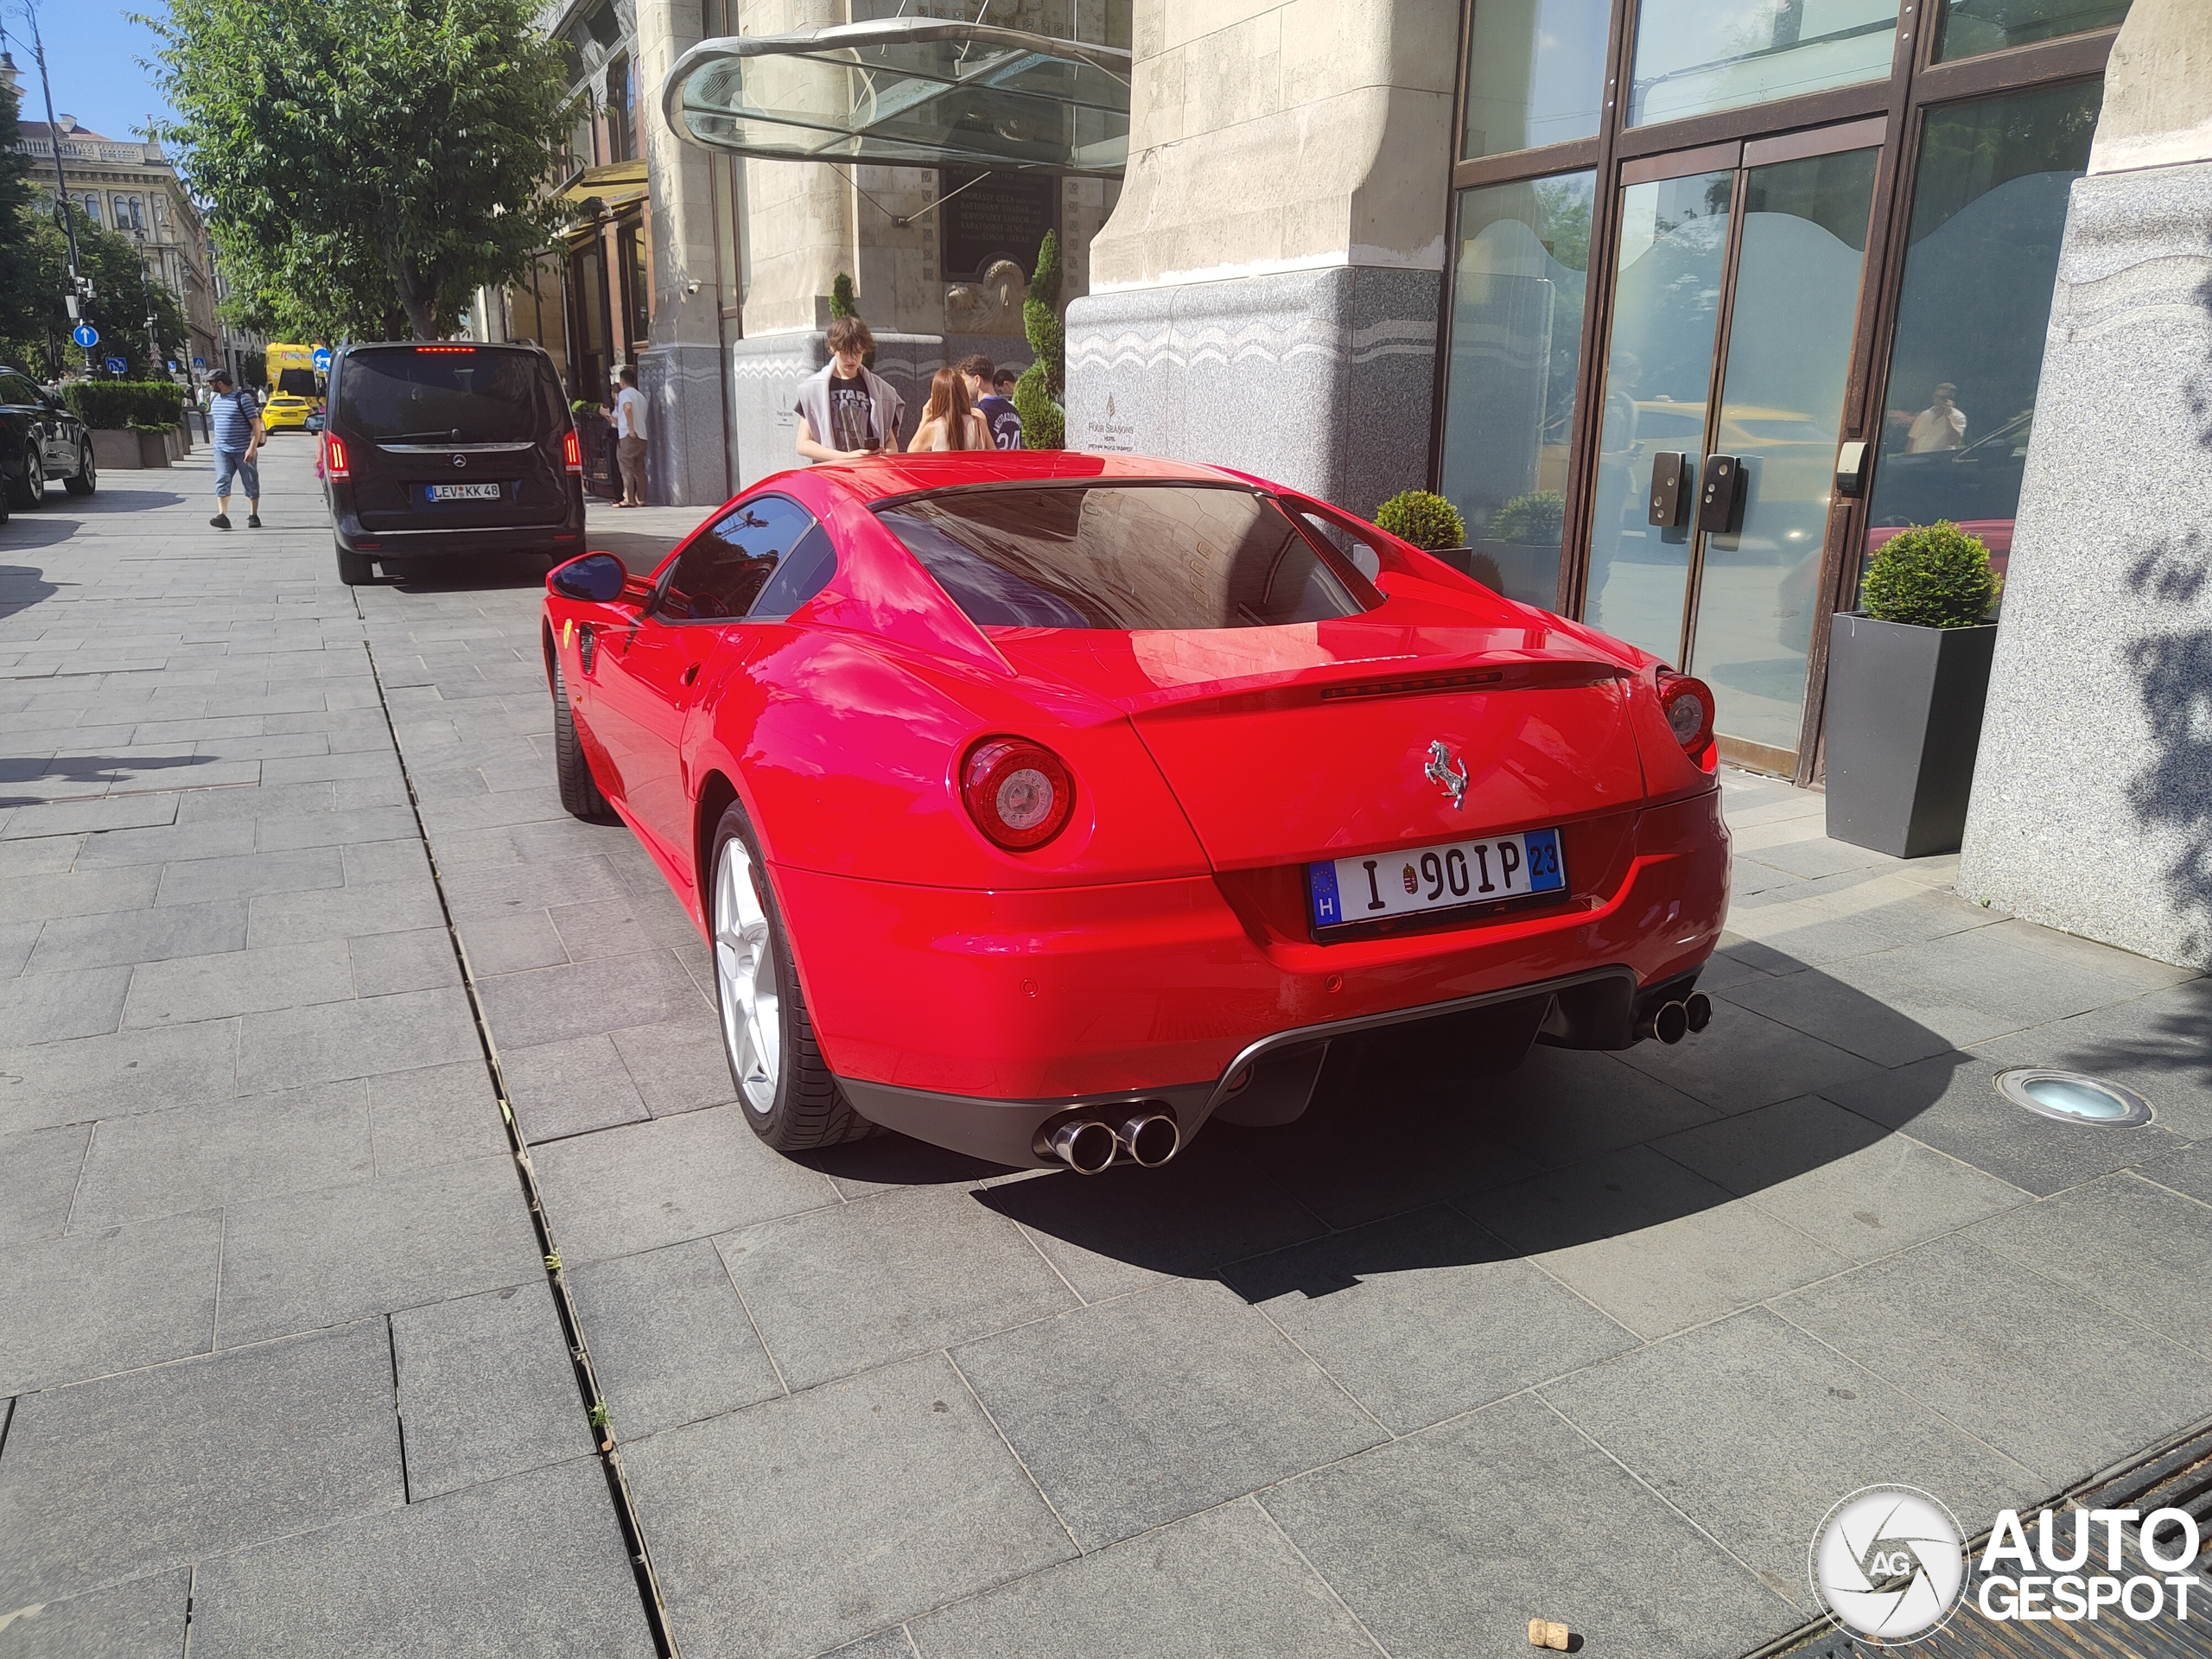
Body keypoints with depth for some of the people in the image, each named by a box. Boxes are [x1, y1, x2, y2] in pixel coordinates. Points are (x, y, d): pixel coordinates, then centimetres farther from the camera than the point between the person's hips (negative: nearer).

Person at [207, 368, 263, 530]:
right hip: (222, 450, 5)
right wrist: (217, 441, 22)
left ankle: (253, 516, 16)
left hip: (244, 451, -5)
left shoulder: (242, 399, -10)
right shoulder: (214, 399, 11)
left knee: (251, 484, 4)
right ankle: (222, 516, -16)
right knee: (222, 482, -9)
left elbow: (256, 424, -12)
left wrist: (252, 448, -19)